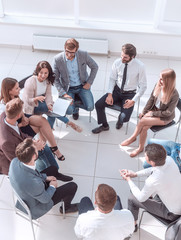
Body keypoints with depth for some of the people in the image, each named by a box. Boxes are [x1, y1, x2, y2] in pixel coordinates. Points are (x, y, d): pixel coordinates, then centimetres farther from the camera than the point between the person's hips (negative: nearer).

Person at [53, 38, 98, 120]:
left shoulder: (83, 55, -15)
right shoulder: (57, 59, -16)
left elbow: (94, 67, 3)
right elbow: (55, 79, -9)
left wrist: (89, 82, -4)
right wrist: (63, 94, -18)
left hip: (82, 86, 1)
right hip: (68, 88, -1)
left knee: (90, 107, -17)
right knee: (69, 111, -21)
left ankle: (76, 104, 19)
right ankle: (75, 108, 20)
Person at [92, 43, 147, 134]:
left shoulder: (140, 66, -18)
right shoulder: (117, 63, -10)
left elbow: (143, 86, -10)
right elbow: (112, 79, 3)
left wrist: (133, 100, -18)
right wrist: (110, 94, -10)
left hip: (130, 94, -3)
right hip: (117, 90, 3)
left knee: (124, 118, -23)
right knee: (98, 105, -13)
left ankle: (120, 120, 19)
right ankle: (104, 126, 14)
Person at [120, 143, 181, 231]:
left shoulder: (152, 181, -37)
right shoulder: (169, 159, -20)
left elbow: (141, 198, -15)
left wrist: (129, 180, -4)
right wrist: (135, 174, 0)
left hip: (172, 213, -6)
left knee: (132, 198, 8)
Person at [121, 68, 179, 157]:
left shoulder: (174, 95, -28)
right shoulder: (158, 86, -11)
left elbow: (168, 112, -20)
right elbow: (151, 99, 2)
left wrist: (152, 113, -16)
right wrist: (144, 112, -3)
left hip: (165, 117, -5)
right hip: (154, 110, 5)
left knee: (142, 121, -21)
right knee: (144, 127, -20)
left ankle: (132, 138, 3)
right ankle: (140, 148, -1)